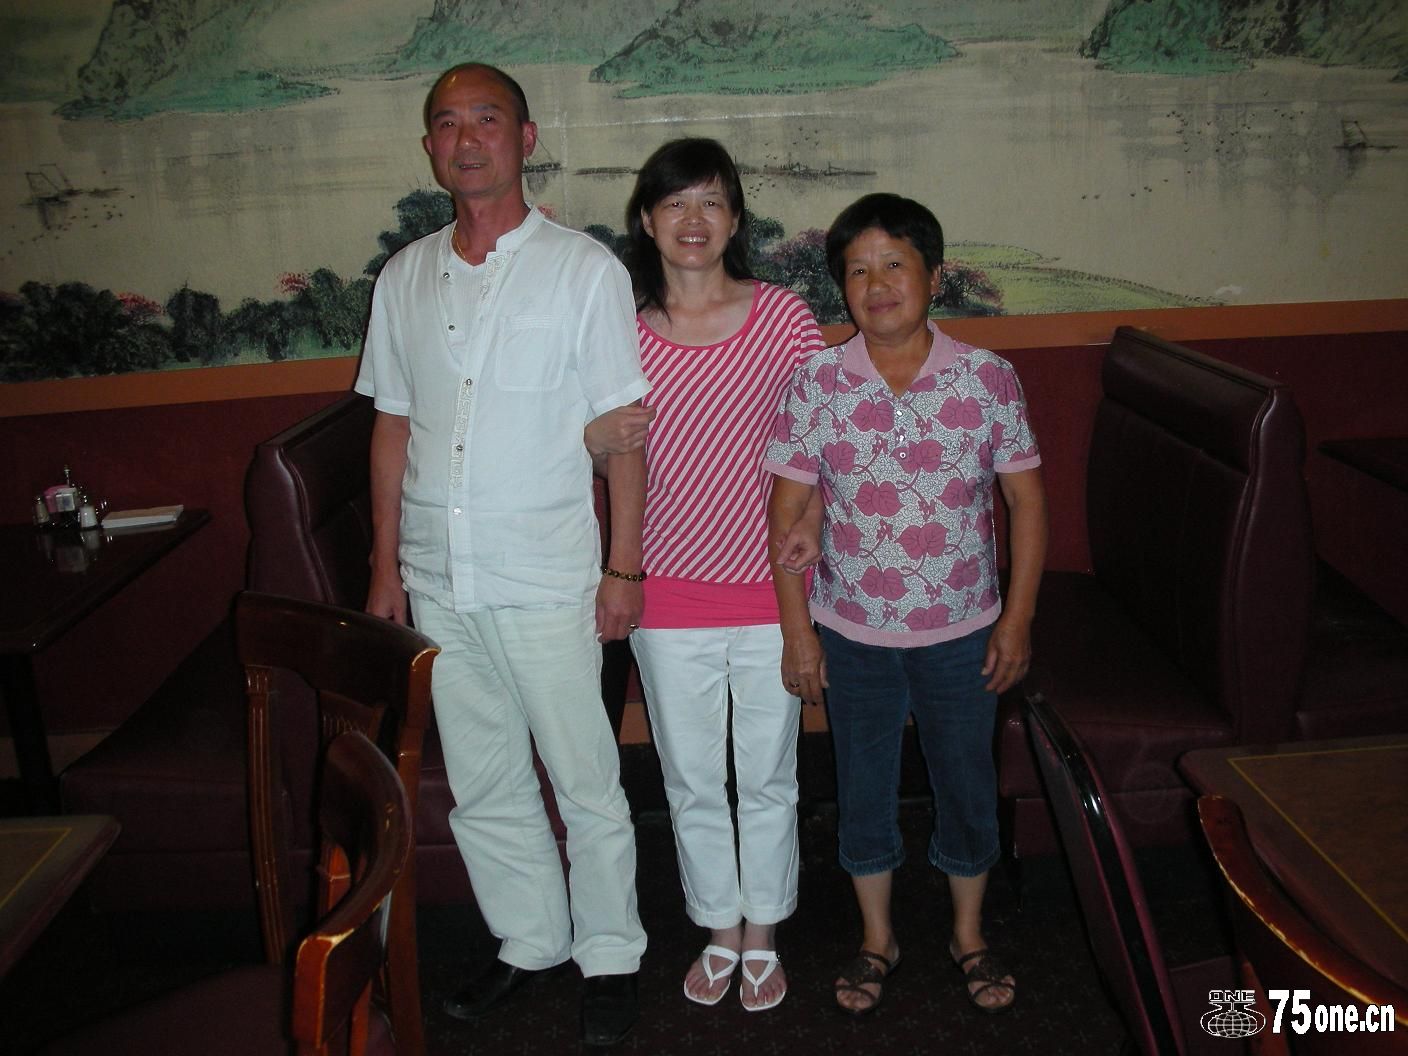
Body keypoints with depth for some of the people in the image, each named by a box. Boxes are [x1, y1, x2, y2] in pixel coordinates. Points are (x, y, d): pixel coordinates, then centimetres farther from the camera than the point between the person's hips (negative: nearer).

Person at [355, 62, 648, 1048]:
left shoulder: (585, 268, -4)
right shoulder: (405, 278, 9)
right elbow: (393, 424, 12)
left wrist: (624, 568, -9)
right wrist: (387, 566, 9)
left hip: (549, 582, -4)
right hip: (439, 582, 5)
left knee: (586, 783, 6)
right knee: (481, 784, 15)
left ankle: (610, 955, 26)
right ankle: (530, 941, 35)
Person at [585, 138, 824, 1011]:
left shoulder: (784, 317, -5)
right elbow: (594, 443, 6)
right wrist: (595, 440, -17)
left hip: (768, 589, -1)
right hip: (668, 595, 1)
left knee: (767, 777, 14)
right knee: (692, 781, 15)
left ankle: (763, 934, 36)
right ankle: (718, 930, 37)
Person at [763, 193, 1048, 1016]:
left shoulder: (988, 378, -9)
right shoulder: (817, 382, -8)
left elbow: (1027, 498, -2)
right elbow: (788, 509, -4)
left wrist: (1018, 617, -4)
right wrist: (796, 629, -5)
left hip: (962, 632, 0)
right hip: (851, 634, 0)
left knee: (968, 785, 16)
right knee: (864, 787, 16)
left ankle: (970, 934, 40)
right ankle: (878, 939, 38)